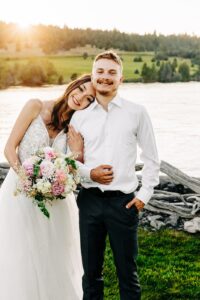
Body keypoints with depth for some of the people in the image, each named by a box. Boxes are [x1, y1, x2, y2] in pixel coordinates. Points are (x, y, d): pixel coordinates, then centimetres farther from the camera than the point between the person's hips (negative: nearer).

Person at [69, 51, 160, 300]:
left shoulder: (137, 113, -1)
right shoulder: (80, 116, 5)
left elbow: (151, 158, 5)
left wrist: (145, 194, -2)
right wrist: (89, 173, -8)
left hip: (124, 201, -2)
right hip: (89, 199, 2)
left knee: (127, 272, 9)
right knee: (91, 272, 14)